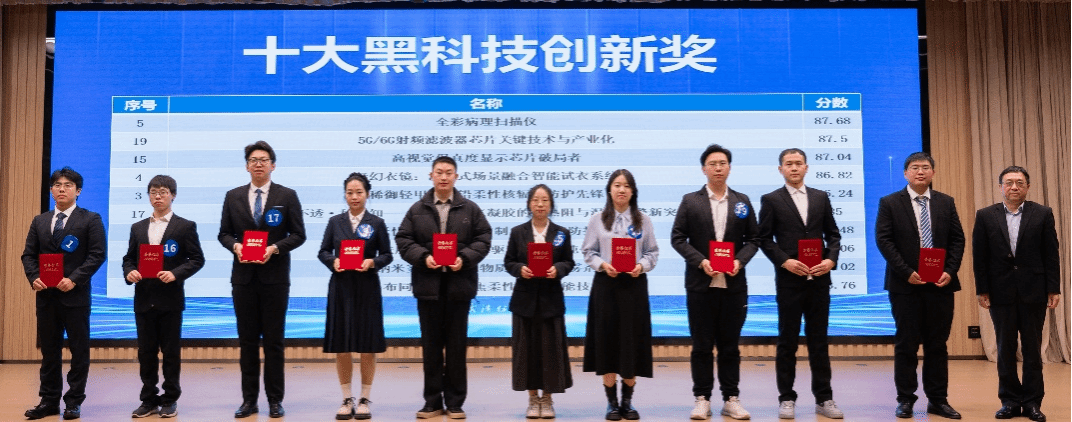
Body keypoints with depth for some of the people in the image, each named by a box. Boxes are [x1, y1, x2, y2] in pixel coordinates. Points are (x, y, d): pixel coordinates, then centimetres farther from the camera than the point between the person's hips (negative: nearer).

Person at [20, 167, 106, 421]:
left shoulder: (90, 219, -1)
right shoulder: (39, 222, 14)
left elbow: (97, 254, -8)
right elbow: (28, 255, 12)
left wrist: (74, 279, -17)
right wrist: (34, 278, -6)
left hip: (75, 294, -4)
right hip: (46, 295, 4)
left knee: (79, 349, 2)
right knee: (49, 349, 10)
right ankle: (49, 401, 18)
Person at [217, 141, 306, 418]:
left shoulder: (287, 196, 0)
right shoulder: (233, 196, 8)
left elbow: (298, 235, -1)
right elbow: (224, 233, 10)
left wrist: (274, 248, -16)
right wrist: (235, 245, -10)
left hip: (274, 277, -2)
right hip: (243, 277, 2)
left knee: (274, 340, 3)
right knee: (247, 340, 7)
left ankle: (275, 400, 12)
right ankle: (249, 399, 15)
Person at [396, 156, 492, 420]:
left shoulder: (470, 209, 6)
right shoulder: (417, 209, 8)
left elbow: (483, 239, 2)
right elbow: (403, 240, 3)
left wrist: (465, 259, -14)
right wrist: (423, 257, -13)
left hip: (459, 284, -1)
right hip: (428, 284, 1)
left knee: (457, 345, 5)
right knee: (431, 345, 7)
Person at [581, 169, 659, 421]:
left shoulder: (643, 220, 6)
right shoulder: (597, 220, 4)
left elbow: (653, 252, 5)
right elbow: (588, 252, 4)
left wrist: (642, 266, -13)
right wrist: (603, 265, -13)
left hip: (634, 284, 1)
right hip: (605, 284, -1)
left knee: (632, 340, 3)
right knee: (607, 339, 0)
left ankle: (627, 401, 16)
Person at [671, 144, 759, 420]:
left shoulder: (742, 201, 9)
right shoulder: (690, 201, 3)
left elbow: (753, 239, 8)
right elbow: (678, 238, -1)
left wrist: (740, 260, -10)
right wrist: (700, 261, -13)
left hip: (734, 283, 2)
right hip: (700, 283, -1)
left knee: (730, 345, 7)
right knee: (701, 345, 4)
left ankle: (731, 399, 16)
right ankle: (702, 398, 12)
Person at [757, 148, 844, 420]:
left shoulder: (821, 198, 11)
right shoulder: (771, 200, 2)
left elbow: (833, 234, 10)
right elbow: (765, 239, -2)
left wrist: (831, 259, -7)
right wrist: (785, 262, -14)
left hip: (819, 279, 3)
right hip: (789, 280, -2)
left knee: (819, 340, 7)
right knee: (787, 341, 4)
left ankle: (823, 398, 15)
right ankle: (787, 399, 12)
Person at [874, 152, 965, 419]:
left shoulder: (946, 203, 10)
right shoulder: (890, 203, 0)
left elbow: (957, 239, 8)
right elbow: (883, 240, -7)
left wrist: (950, 271, -7)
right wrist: (907, 272, -14)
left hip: (941, 284, 3)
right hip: (905, 285, -3)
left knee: (937, 345, 8)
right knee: (906, 345, 3)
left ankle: (938, 400, 17)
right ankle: (905, 400, 12)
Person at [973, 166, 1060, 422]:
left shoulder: (1042, 214, 2)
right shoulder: (986, 216, 3)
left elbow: (1051, 255, 1)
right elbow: (979, 257, 2)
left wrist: (1054, 289, -3)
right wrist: (982, 290, -2)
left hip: (1033, 292, 0)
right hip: (1001, 292, 1)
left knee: (1032, 349, 6)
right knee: (1005, 349, 6)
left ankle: (1032, 401, 15)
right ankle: (1010, 400, 15)